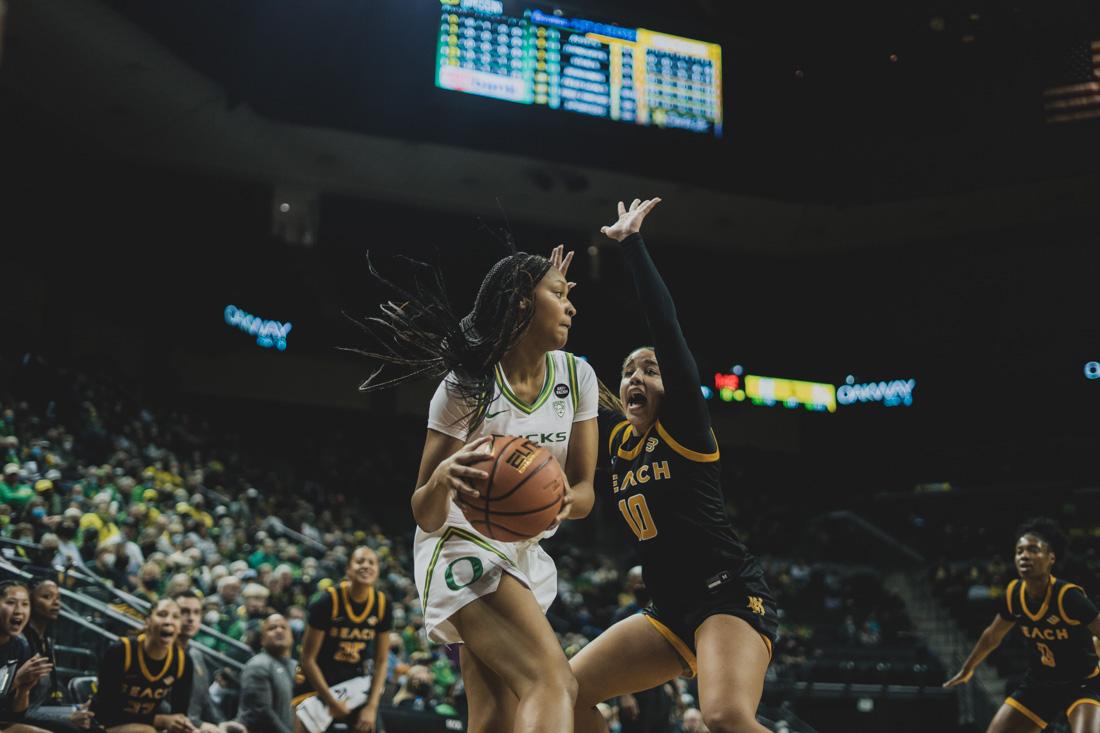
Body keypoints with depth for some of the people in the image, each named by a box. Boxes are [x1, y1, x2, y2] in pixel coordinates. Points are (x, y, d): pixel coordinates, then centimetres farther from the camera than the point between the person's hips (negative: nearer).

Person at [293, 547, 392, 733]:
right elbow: (308, 658, -14)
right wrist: (331, 701, -13)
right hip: (316, 687, -4)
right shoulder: (328, 601, -20)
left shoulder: (383, 605, -8)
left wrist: (372, 706, -8)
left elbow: (381, 662, 0)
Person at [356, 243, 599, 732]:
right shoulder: (467, 385, -16)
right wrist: (442, 478, -36)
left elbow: (585, 489, 0)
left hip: (525, 556, 7)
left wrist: (563, 503, -24)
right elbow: (426, 517, -14)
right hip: (462, 549, -7)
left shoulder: (576, 376, -2)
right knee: (554, 683, -24)